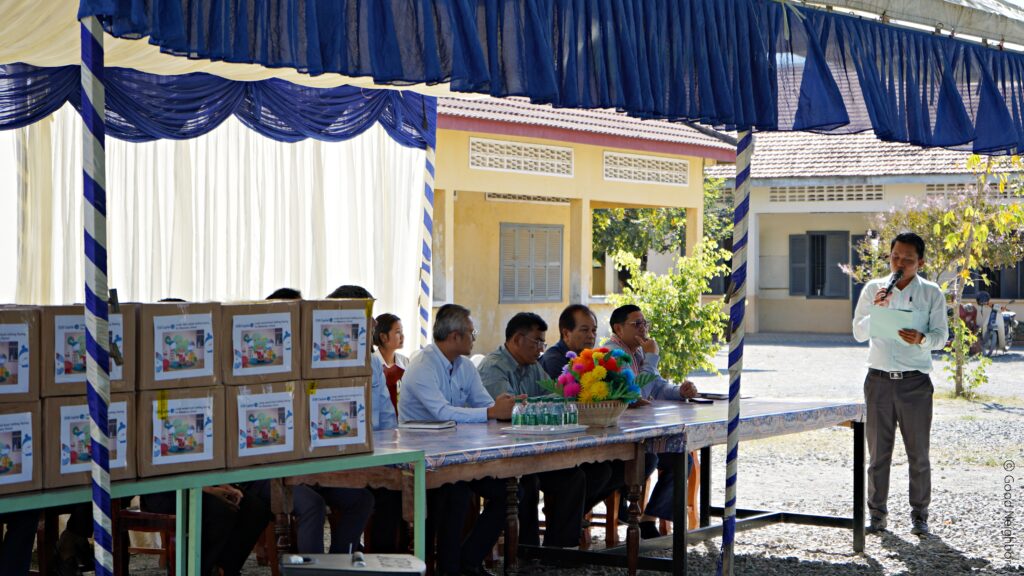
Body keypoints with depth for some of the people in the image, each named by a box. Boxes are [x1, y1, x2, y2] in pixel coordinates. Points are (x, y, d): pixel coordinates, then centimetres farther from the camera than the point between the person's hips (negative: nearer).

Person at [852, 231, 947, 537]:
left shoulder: (931, 293, 3)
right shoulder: (873, 289, 6)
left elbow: (940, 336, -2)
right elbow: (859, 333, 3)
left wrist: (921, 338, -24)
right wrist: (877, 309, -14)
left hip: (915, 382, -1)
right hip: (879, 380, 1)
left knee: (918, 453, 2)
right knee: (878, 452, 4)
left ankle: (919, 515, 12)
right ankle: (877, 513, 12)